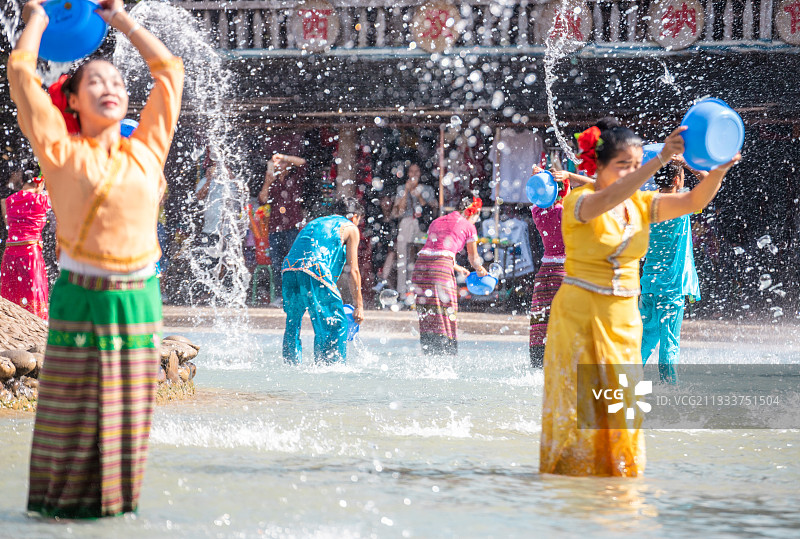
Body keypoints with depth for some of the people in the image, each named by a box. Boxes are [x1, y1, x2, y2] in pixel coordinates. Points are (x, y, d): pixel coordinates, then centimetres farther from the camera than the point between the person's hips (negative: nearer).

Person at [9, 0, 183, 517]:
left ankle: (118, 503, 14)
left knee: (130, 416, 6)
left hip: (139, 300, 4)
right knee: (74, 416, -1)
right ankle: (63, 504, 8)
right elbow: (21, 73, -2)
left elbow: (169, 70, 19)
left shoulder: (146, 150, 11)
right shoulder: (61, 152, 0)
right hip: (81, 300, -4)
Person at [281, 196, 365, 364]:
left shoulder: (315, 222, 34)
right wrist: (359, 306, 11)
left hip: (289, 270, 6)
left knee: (293, 323, 20)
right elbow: (353, 270, 10)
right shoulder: (351, 228, 16)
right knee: (336, 324, 1)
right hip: (314, 273, -6)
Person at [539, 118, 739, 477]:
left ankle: (620, 472, 13)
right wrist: (661, 160, -43)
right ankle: (569, 472, 4)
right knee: (579, 403, -5)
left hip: (624, 317, 5)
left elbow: (693, 201, -5)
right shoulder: (578, 202, -11)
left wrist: (719, 169, -26)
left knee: (620, 403, 4)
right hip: (579, 313, -5)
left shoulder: (641, 205, 6)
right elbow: (609, 198, -33)